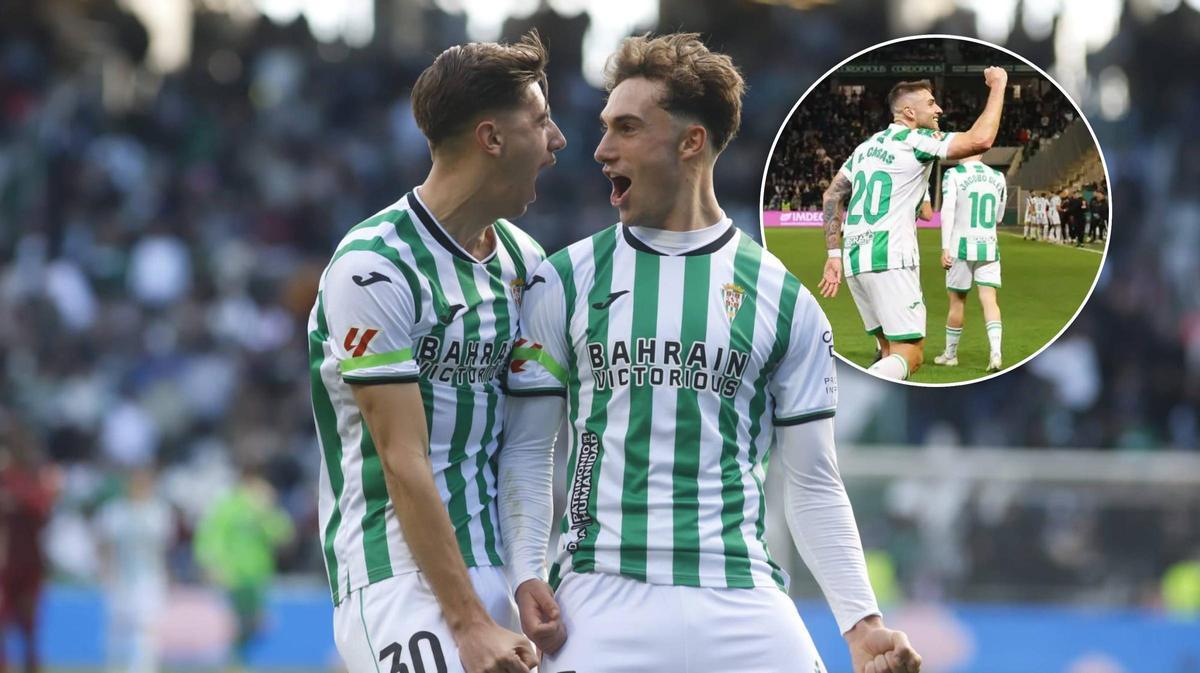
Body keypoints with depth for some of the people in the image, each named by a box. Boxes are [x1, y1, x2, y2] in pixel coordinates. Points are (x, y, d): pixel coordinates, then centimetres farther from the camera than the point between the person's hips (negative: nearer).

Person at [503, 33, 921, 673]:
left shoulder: (782, 298, 8)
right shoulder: (565, 282, 7)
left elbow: (812, 483, 10)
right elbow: (527, 452, 8)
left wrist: (860, 620, 1)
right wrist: (528, 582, -6)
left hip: (742, 598, 1)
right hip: (601, 596, 0)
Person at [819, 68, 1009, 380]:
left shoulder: (866, 146, 20)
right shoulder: (916, 142, -4)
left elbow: (832, 196, 20)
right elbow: (980, 140, -15)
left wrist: (834, 254, 18)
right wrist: (998, 88, -3)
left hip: (855, 260, 8)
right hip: (890, 260, -8)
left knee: (892, 351, 17)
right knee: (909, 356, -10)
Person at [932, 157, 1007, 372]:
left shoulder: (954, 175, -5)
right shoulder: (997, 178, 7)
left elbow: (947, 211, -14)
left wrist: (945, 248, -15)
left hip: (962, 245, -2)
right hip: (989, 247, 2)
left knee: (957, 301, 10)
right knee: (989, 299, -3)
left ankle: (950, 354, 23)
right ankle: (995, 352, -21)